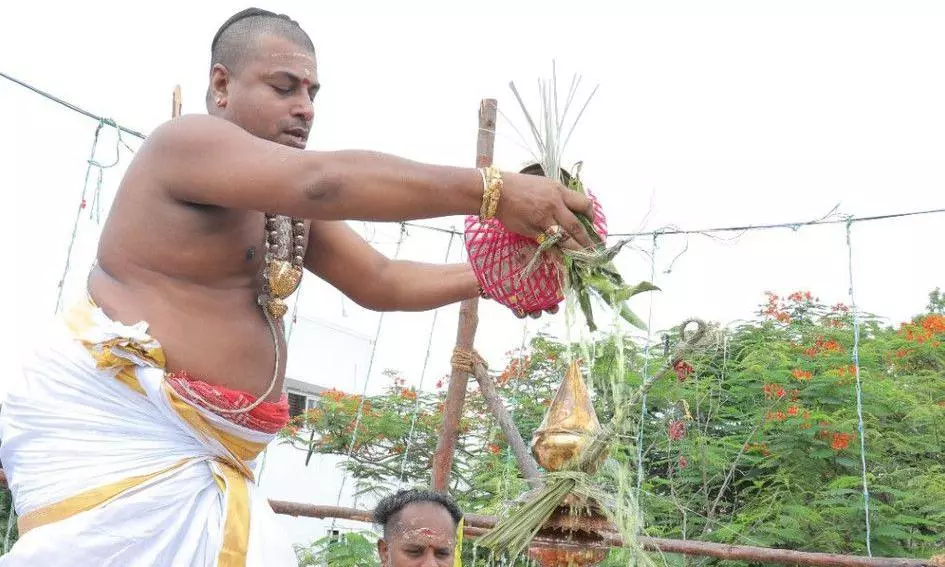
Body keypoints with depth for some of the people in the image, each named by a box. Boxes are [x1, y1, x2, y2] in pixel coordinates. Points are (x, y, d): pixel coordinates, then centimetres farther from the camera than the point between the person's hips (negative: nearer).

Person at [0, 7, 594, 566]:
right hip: (112, 423, -9)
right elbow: (323, 181, -29)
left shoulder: (289, 204, 16)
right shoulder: (187, 141, -13)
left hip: (204, 453, 9)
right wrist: (491, 190, -30)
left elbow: (381, 281, 14)